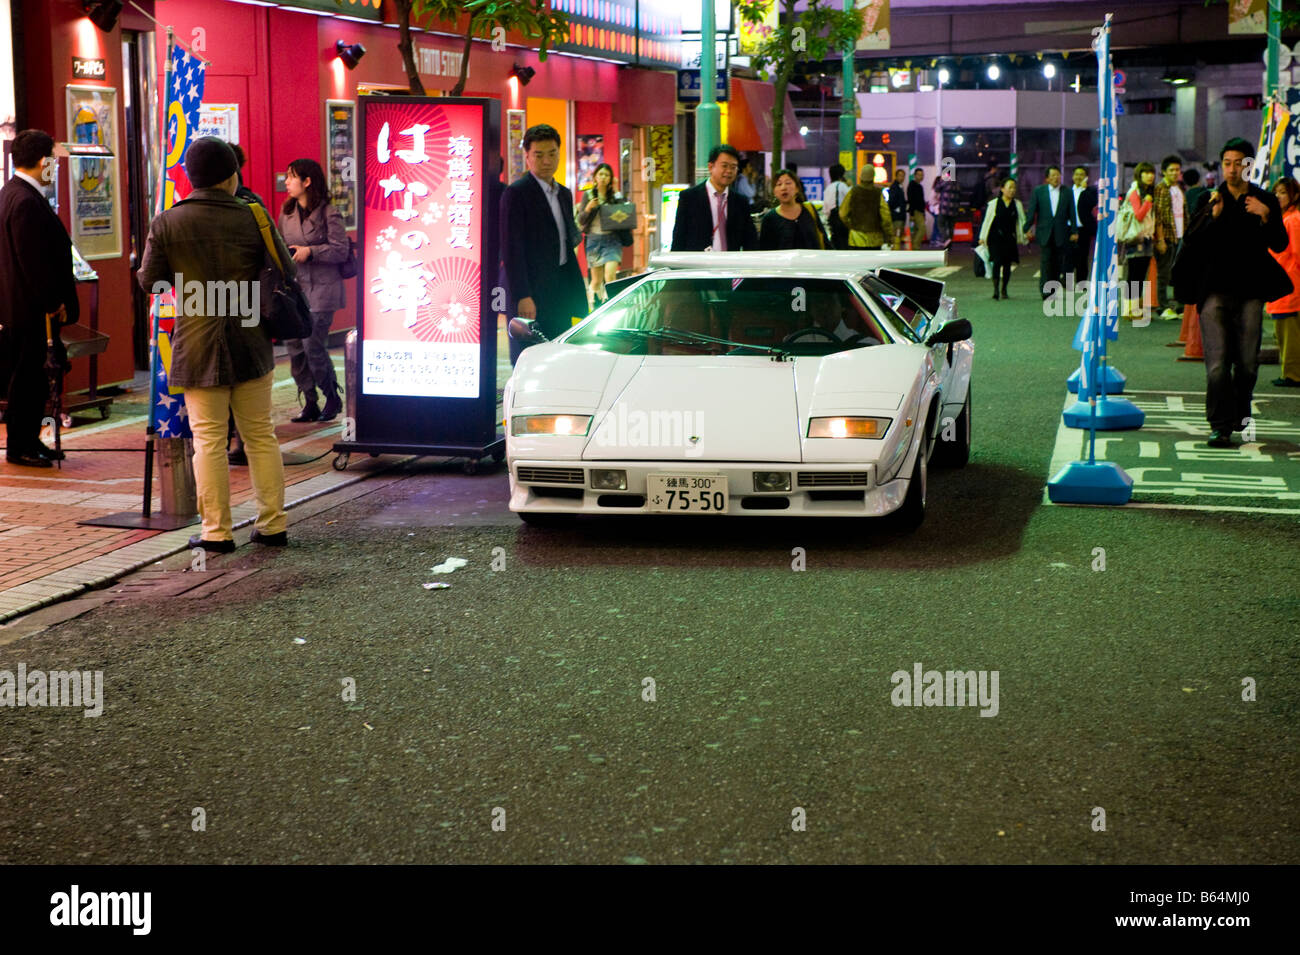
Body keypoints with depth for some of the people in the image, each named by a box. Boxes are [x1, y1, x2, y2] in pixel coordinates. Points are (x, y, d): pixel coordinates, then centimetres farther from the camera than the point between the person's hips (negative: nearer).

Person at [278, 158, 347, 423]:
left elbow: (340, 251, -10)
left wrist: (310, 251, -17)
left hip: (320, 290, -6)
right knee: (294, 346, 3)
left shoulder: (328, 213, -8)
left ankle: (333, 399, 13)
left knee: (314, 347, -8)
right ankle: (310, 404, 14)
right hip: (292, 288, 6)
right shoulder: (287, 213, 11)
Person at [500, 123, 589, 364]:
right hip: (531, 293, -8)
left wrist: (578, 295, 13)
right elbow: (511, 249, -13)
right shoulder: (516, 193, -7)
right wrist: (522, 297, -19)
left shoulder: (564, 194, 17)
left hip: (561, 295, 8)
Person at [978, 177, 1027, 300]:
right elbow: (987, 220, 3)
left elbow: (1022, 222, 11)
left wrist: (1023, 238, 5)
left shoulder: (1017, 204, 7)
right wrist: (982, 237, 3)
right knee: (997, 262, -15)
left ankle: (1003, 290, 16)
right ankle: (995, 289, -13)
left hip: (1010, 238, 3)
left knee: (1007, 264, 5)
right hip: (996, 237, -3)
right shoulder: (994, 203, 0)